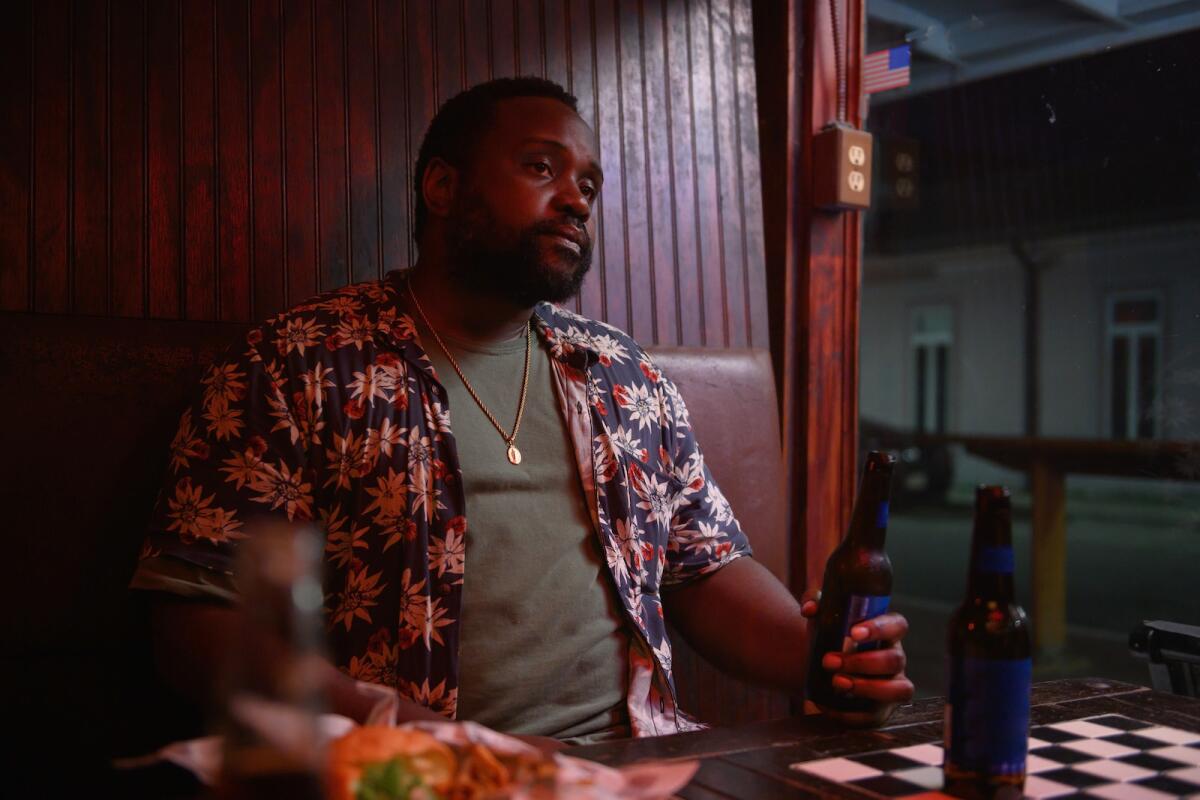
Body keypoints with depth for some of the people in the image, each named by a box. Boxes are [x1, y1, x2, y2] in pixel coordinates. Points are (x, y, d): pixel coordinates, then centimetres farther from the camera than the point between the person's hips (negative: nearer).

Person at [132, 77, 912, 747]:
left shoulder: (628, 378, 15)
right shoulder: (298, 365, -1)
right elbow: (204, 620, -6)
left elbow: (710, 569, 17)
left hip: (636, 755, 4)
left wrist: (817, 656, -3)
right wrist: (391, 725, -20)